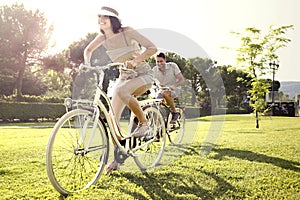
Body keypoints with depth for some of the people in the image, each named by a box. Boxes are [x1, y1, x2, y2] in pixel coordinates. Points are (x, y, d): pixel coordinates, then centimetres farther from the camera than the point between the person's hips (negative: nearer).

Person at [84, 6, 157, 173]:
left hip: (143, 75, -6)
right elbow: (88, 50, 15)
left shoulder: (127, 32, -16)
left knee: (121, 91, -38)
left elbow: (152, 48, -21)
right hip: (124, 77, 6)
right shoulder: (103, 37, -2)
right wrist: (87, 63, -7)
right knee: (113, 118, -5)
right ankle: (118, 156, 12)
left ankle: (143, 123, -15)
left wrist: (135, 61, -35)